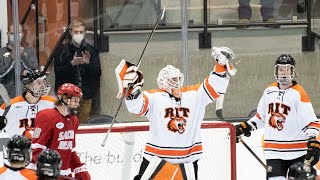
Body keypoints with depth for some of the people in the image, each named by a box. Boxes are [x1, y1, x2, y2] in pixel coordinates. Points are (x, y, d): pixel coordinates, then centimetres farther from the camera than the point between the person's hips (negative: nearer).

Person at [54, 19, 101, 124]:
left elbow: (97, 73, 3)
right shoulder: (63, 51, 3)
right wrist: (72, 64, -18)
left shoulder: (91, 51, 9)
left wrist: (88, 63, -14)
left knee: (83, 123, 2)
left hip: (86, 95, 2)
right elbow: (58, 72, -5)